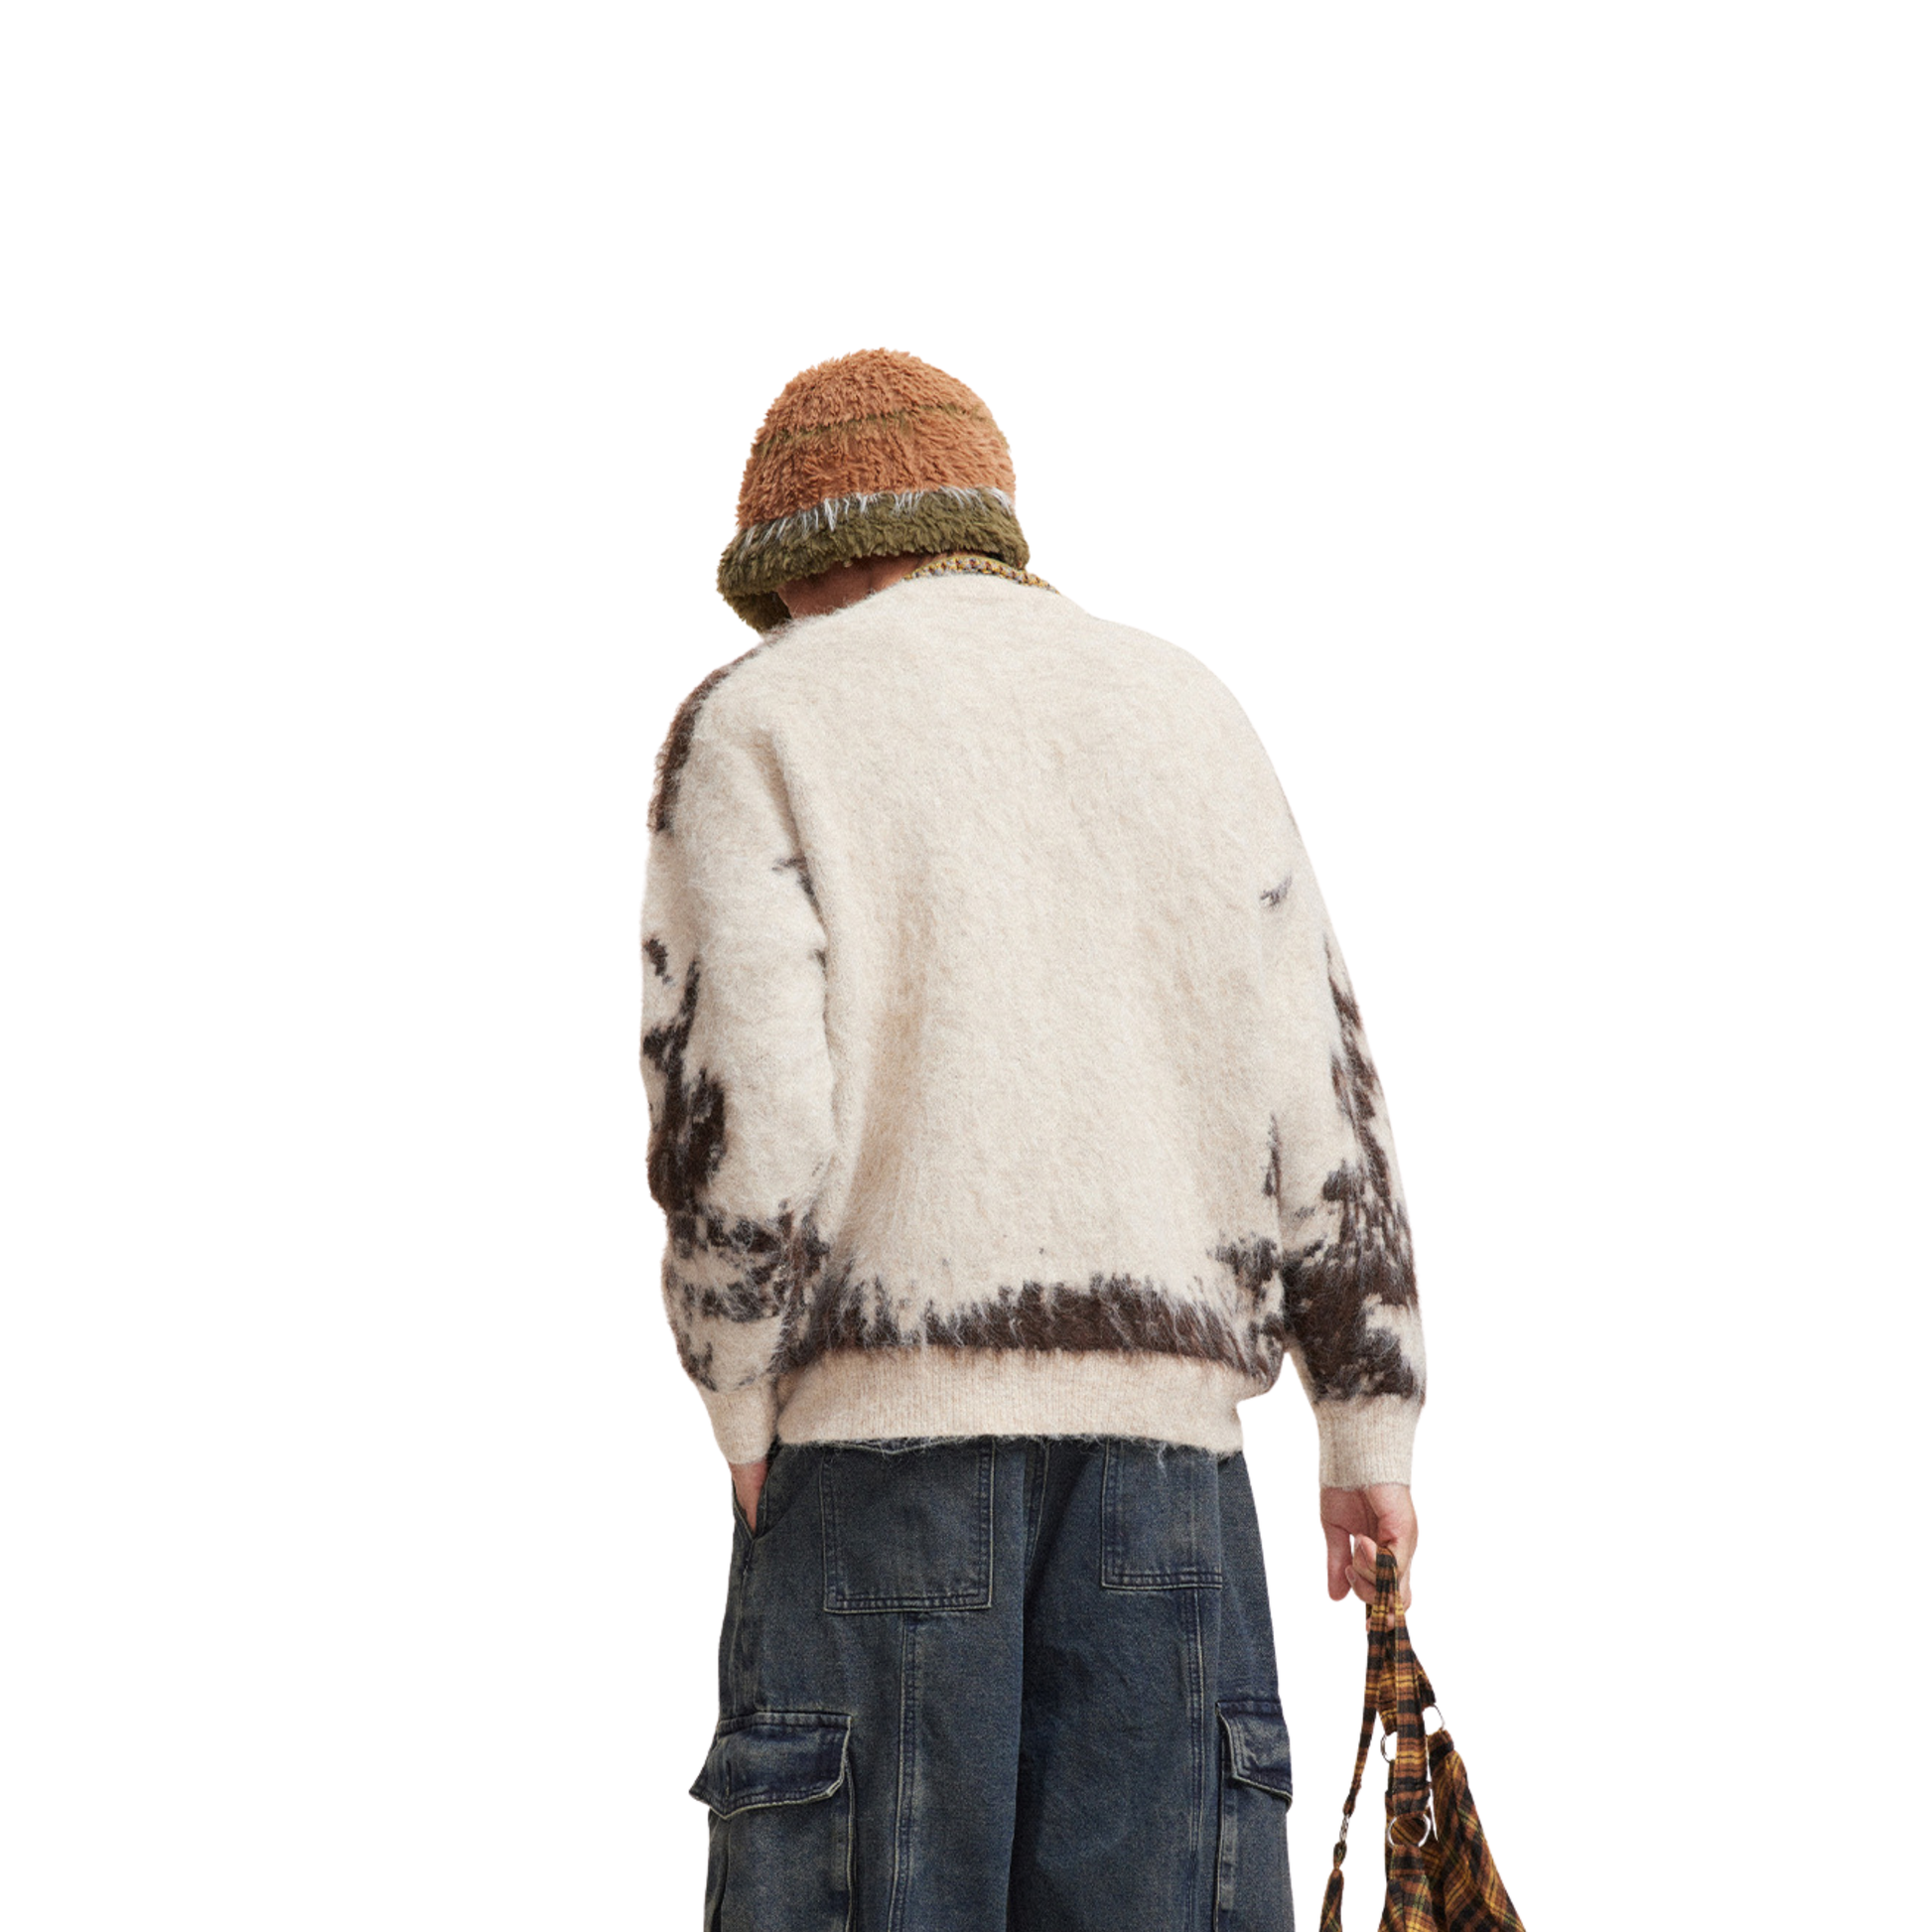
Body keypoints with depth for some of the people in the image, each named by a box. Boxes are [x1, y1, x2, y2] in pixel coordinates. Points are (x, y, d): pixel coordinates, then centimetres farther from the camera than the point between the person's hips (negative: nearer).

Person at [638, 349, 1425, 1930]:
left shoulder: (760, 719, 4)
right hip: (1161, 1417, 3)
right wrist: (1370, 1430, 15)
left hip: (884, 1408, -3)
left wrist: (745, 1415, 1)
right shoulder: (1183, 707, 16)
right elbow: (1321, 1086, 12)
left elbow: (735, 1100, -9)